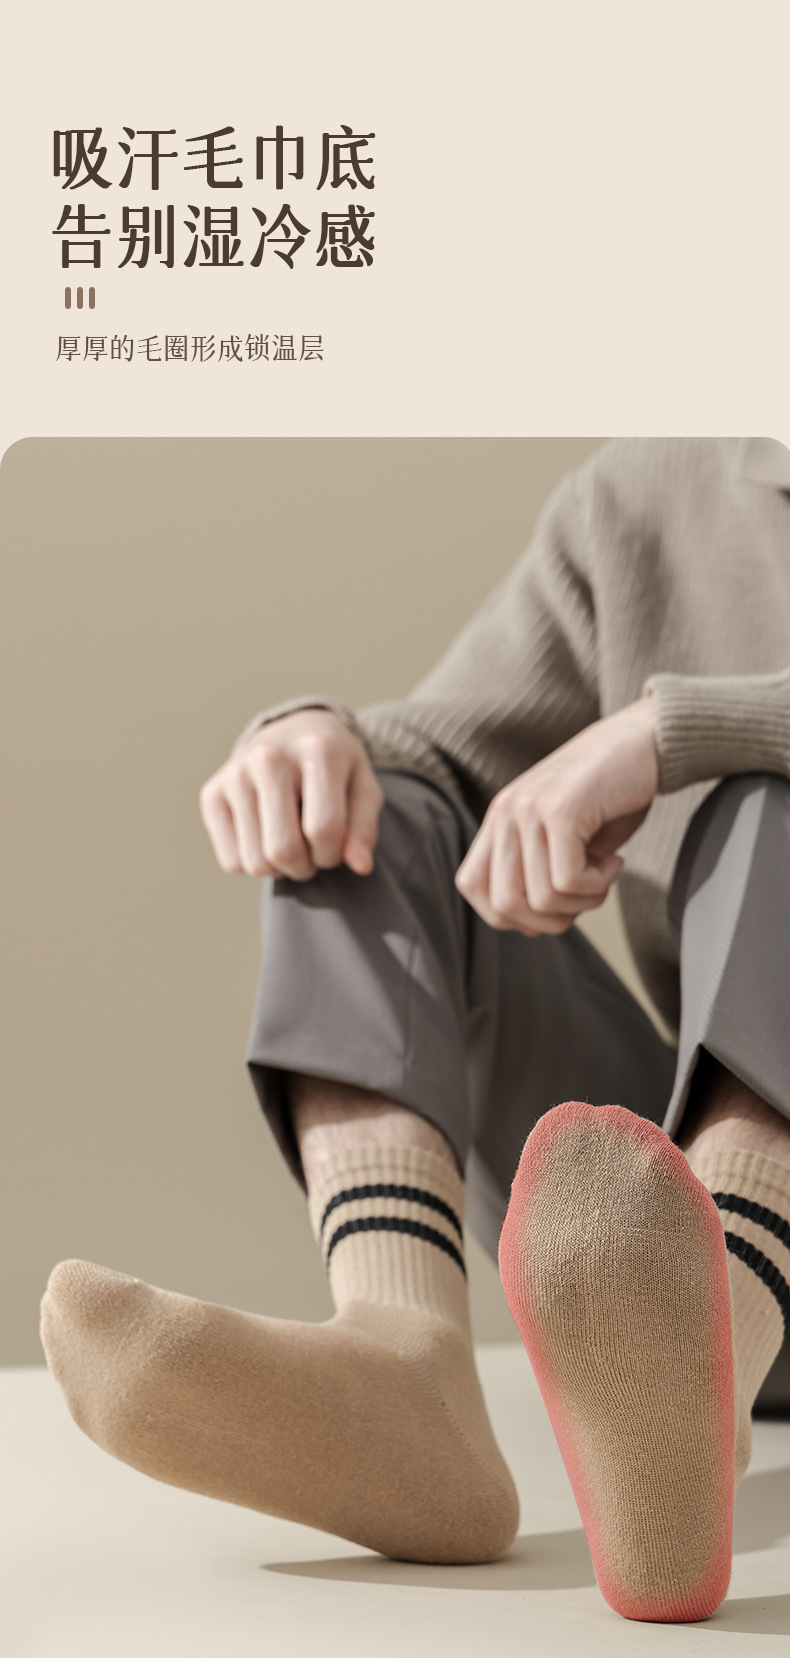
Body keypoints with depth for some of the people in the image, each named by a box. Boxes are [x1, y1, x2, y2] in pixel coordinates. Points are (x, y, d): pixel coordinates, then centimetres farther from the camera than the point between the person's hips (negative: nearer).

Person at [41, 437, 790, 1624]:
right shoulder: (635, 503, 8)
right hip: (686, 1182, 3)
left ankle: (680, 1394, -57)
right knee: (372, 820, -16)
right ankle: (410, 1370, -43)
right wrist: (302, 741, -20)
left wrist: (657, 731, -36)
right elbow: (431, 767, 3)